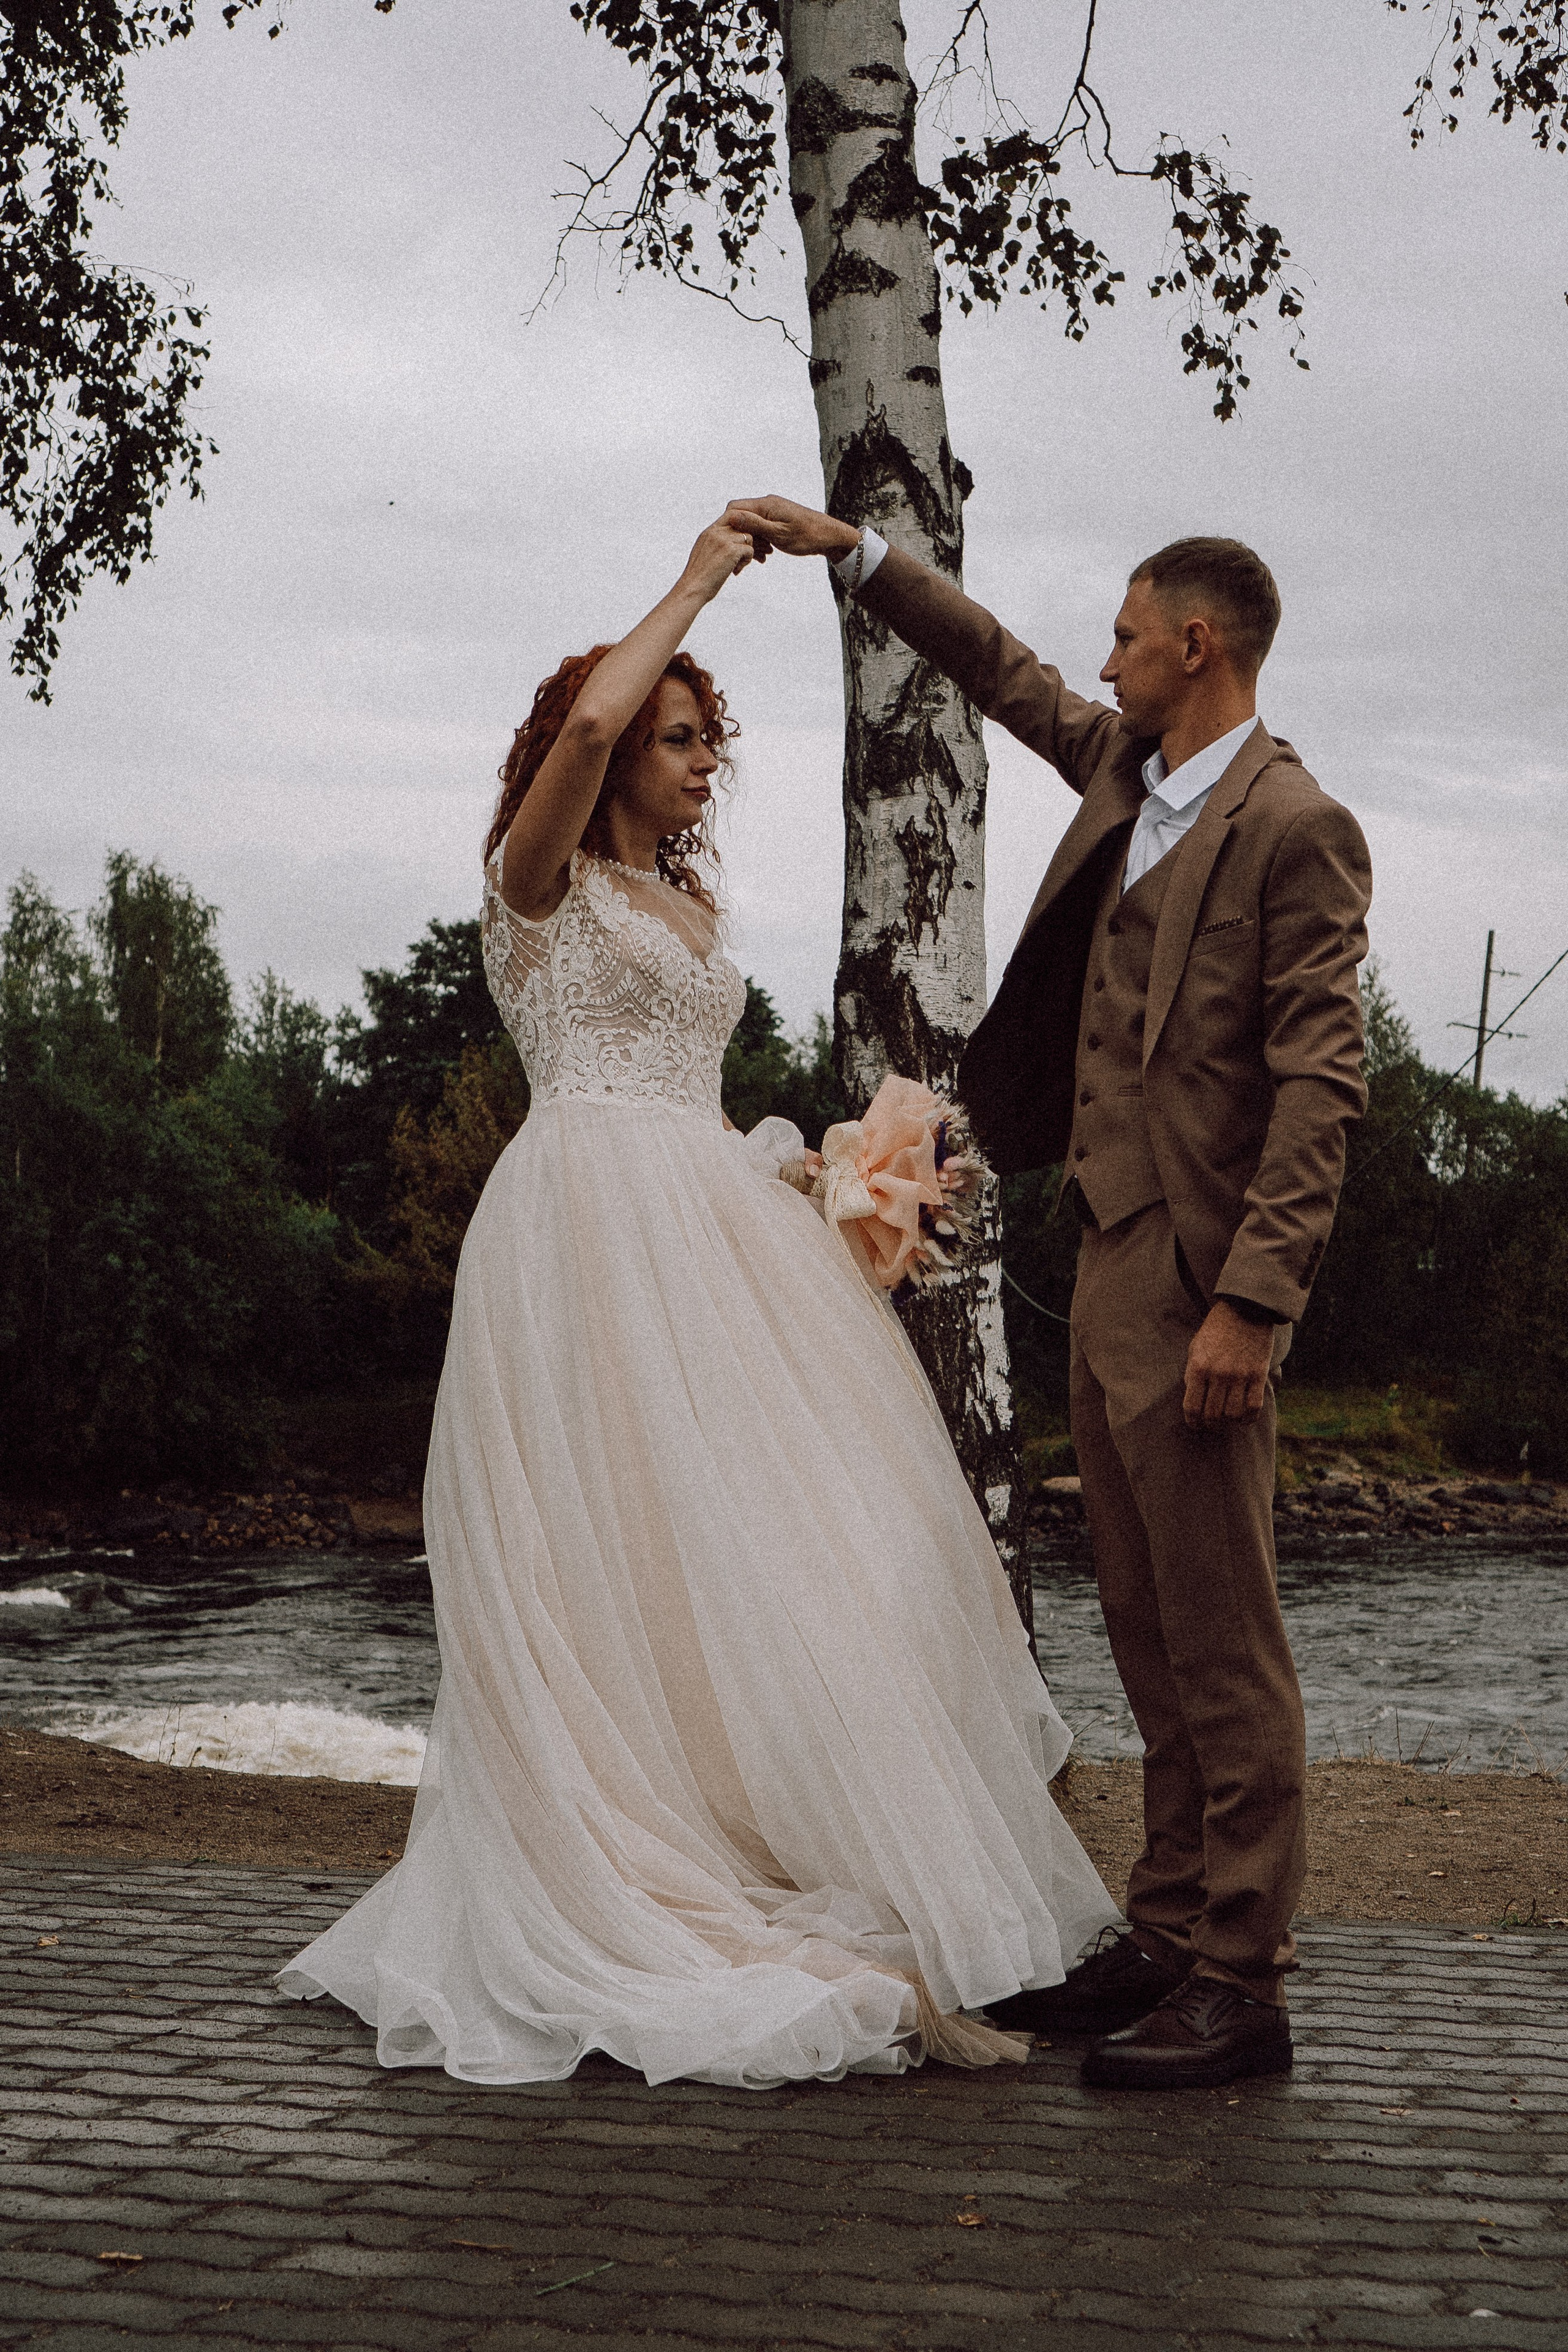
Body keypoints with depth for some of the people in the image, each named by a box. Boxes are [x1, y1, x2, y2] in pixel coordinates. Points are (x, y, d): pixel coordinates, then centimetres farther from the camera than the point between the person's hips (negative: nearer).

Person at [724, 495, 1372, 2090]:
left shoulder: (1293, 827, -11)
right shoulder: (1128, 772, 14)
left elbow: (1321, 1086, -16)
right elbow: (1000, 670, 31)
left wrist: (1251, 1303, -22)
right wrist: (847, 550, 29)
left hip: (1197, 1277, -9)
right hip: (1109, 1255, 9)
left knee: (1221, 1642, -4)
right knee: (1149, 1640, 13)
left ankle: (1241, 1986, 3)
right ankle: (1169, 1941, 21)